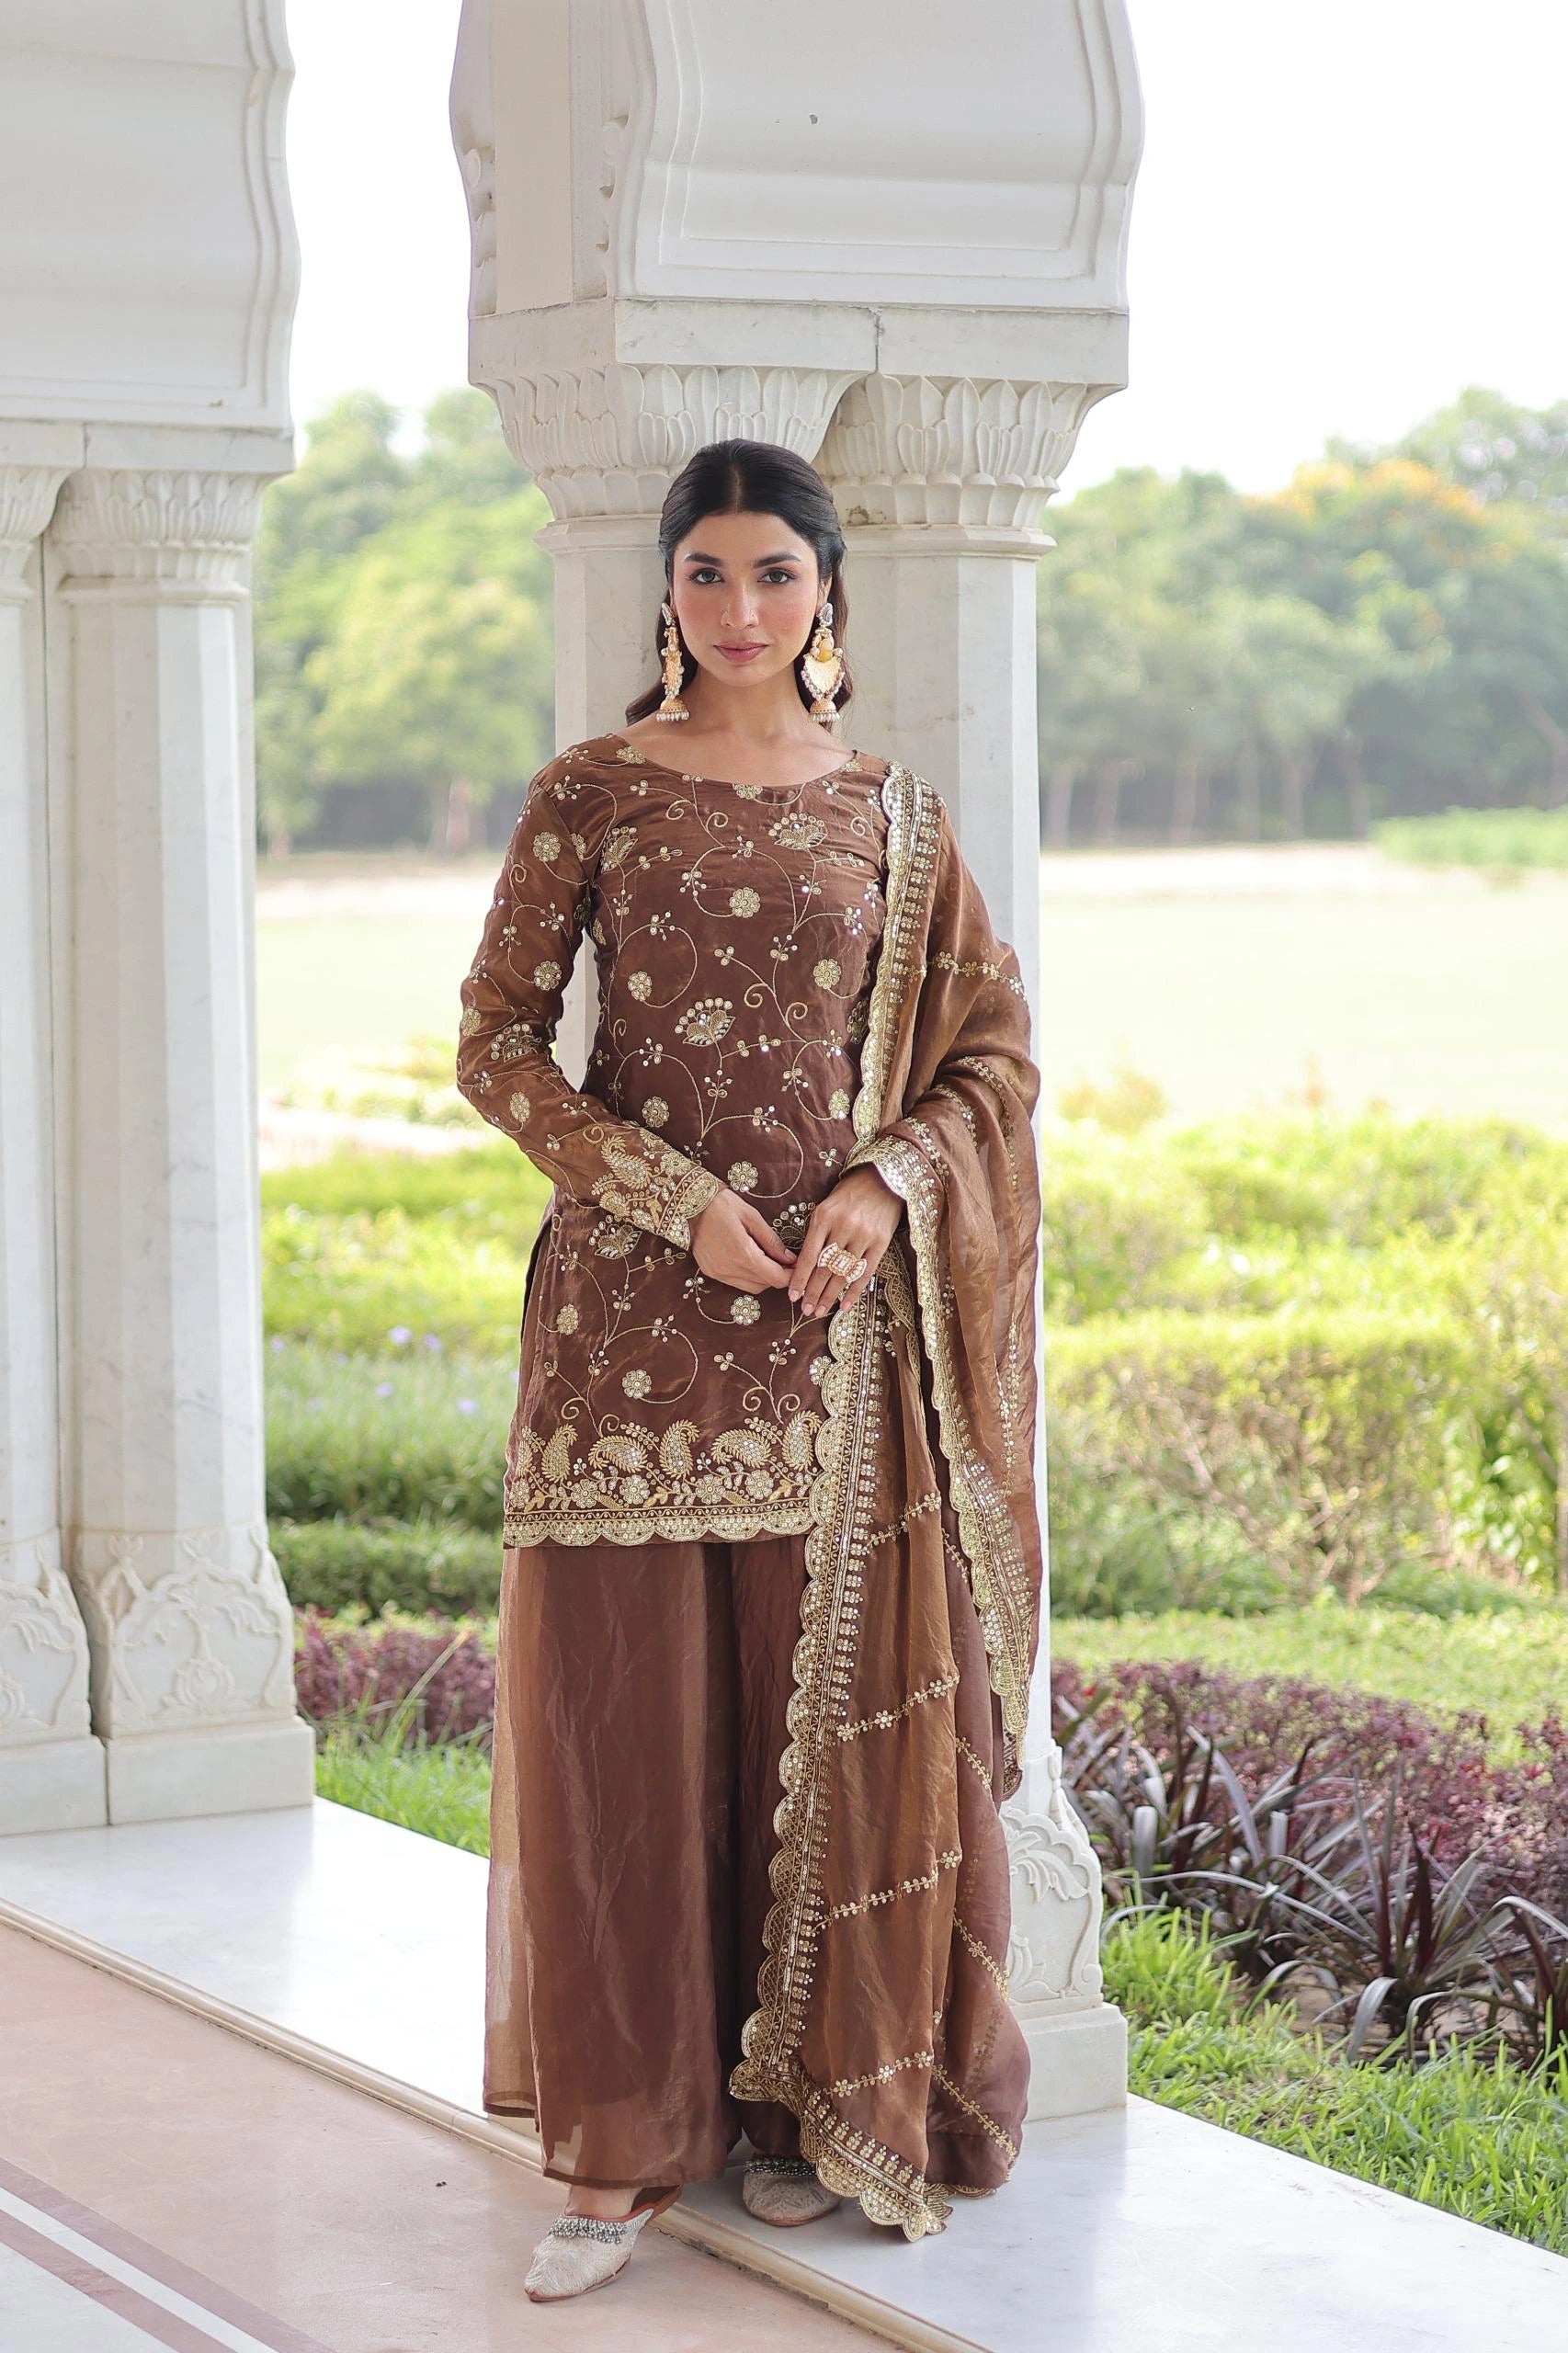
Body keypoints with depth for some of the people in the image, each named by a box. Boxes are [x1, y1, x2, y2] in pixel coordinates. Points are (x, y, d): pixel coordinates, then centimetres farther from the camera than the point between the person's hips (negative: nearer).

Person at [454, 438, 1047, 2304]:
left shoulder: (889, 811, 8)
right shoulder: (590, 794, 3)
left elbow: (994, 1052, 10)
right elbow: (496, 1044, 0)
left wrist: (887, 1187, -8)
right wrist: (676, 1197, -11)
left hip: (835, 1311, 2)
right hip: (635, 1305, -2)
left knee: (830, 1700, 3)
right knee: (619, 1696, -3)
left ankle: (801, 2096, 16)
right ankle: (617, 2143, 3)